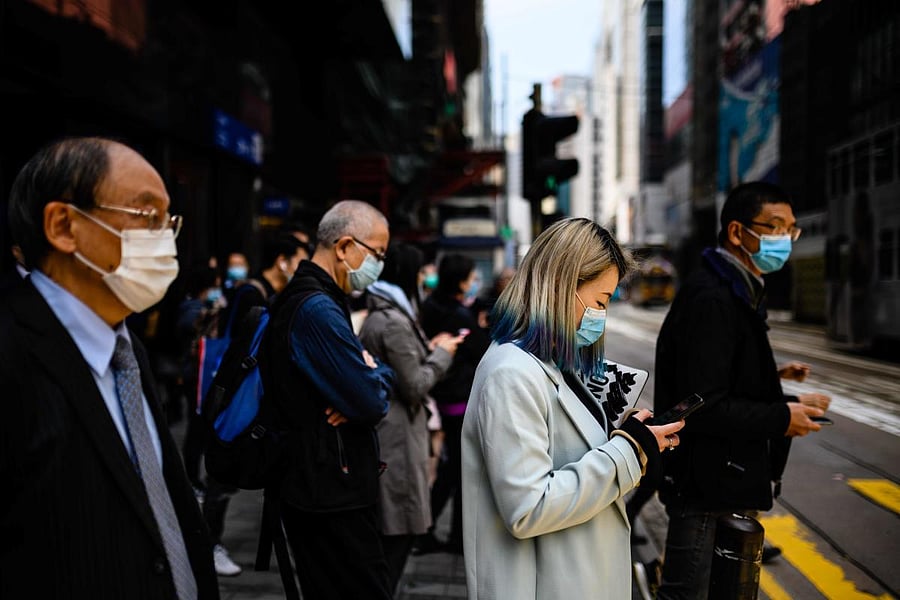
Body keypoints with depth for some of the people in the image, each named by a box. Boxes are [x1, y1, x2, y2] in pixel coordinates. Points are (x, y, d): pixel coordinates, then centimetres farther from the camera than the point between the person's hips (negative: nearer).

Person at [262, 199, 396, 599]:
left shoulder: (304, 299, 15)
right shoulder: (318, 310, -19)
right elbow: (372, 402, -23)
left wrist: (372, 376, -6)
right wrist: (378, 375, -1)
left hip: (312, 487, 10)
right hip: (333, 493, -10)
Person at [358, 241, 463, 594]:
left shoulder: (379, 316, 14)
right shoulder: (395, 323, -18)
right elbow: (414, 386, -16)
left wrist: (429, 350, 12)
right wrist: (440, 354, -4)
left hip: (380, 430, 10)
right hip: (396, 437, -10)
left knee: (389, 531, 17)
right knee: (399, 529, -1)